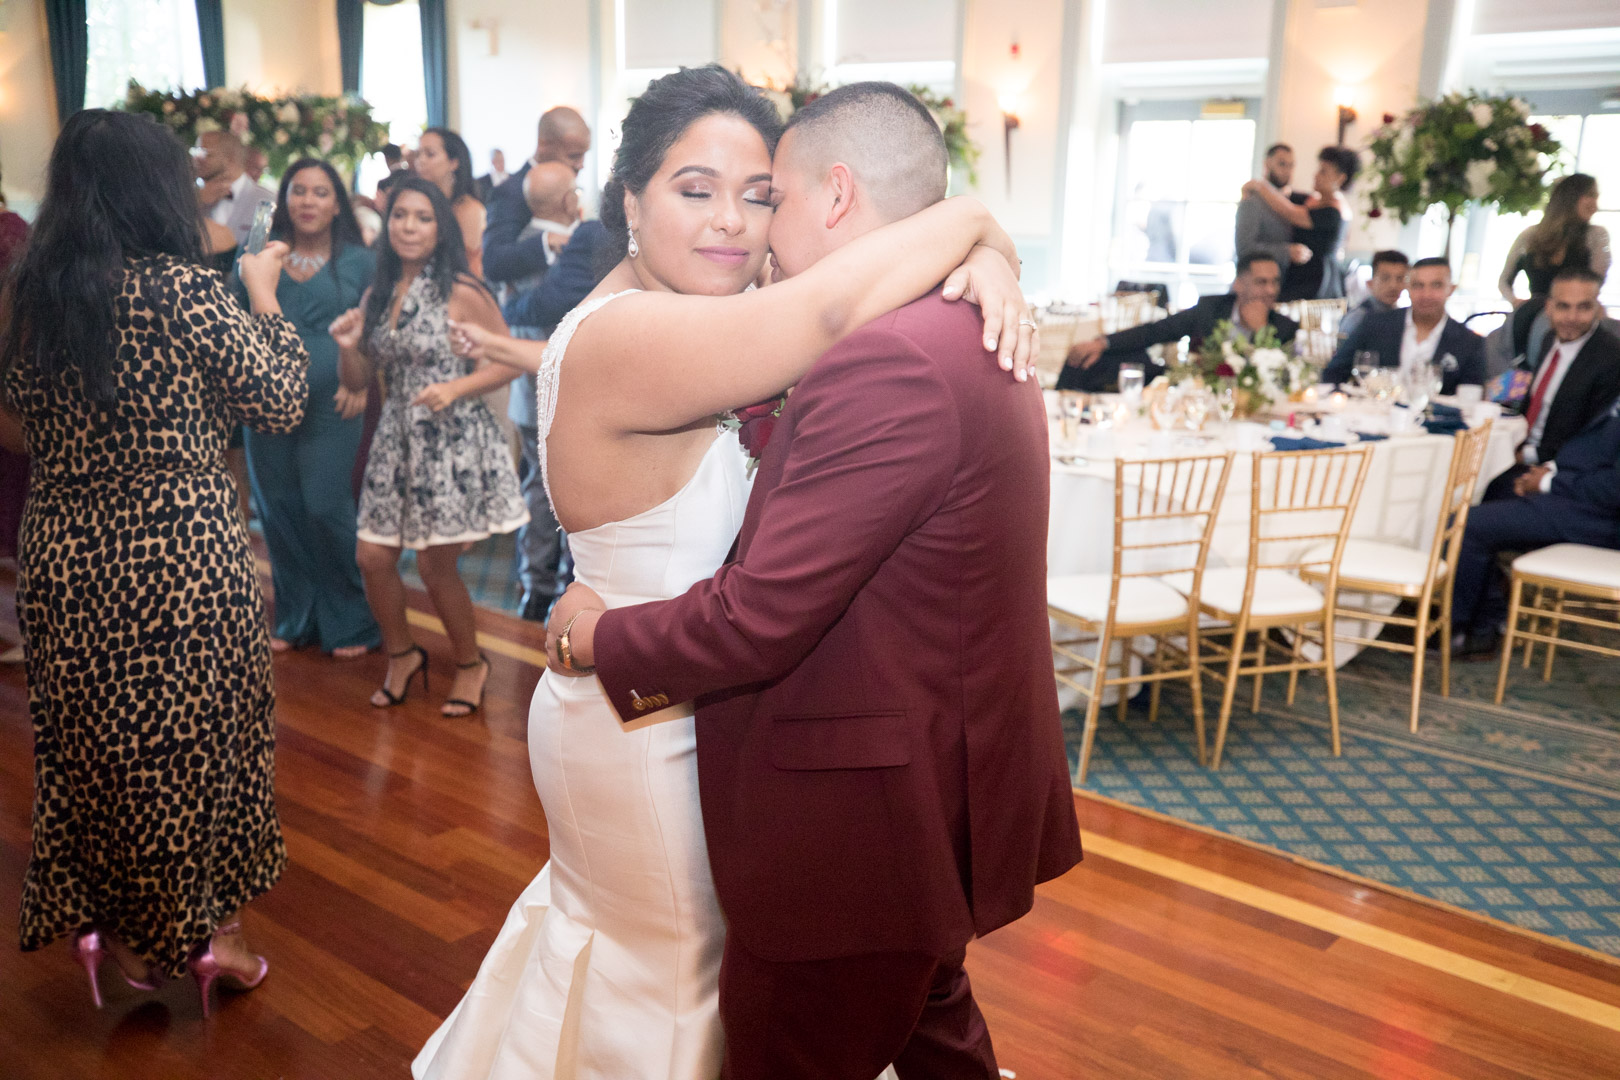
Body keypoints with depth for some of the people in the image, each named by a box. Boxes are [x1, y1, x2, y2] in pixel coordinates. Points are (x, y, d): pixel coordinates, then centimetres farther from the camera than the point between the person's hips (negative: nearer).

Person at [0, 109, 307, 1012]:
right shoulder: (187, 292, -16)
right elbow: (280, 402, -7)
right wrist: (266, 297, 4)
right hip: (184, 557, -5)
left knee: (92, 743, 19)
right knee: (199, 738, 13)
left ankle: (112, 927, 33)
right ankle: (209, 931, 28)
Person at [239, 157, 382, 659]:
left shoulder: (359, 261, 6)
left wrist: (361, 383, -6)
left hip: (331, 405, -3)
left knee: (326, 508, -9)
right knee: (279, 511, 6)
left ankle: (349, 621, 7)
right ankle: (295, 618, 20)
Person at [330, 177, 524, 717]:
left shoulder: (461, 292, -9)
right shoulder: (376, 296, 8)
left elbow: (509, 361, -7)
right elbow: (358, 381, 12)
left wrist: (455, 388, -20)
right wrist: (348, 347, -8)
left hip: (451, 440, -6)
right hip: (397, 438, 6)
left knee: (436, 565, 1)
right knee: (372, 556, 6)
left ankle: (470, 663, 26)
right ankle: (402, 654, 32)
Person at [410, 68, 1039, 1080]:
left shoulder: (711, 317, 0)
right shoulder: (617, 339, -30)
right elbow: (830, 311, -40)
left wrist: (984, 259, -14)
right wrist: (973, 219, -25)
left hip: (674, 708, 9)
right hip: (642, 725, -9)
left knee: (598, 917, 32)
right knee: (672, 960, 16)